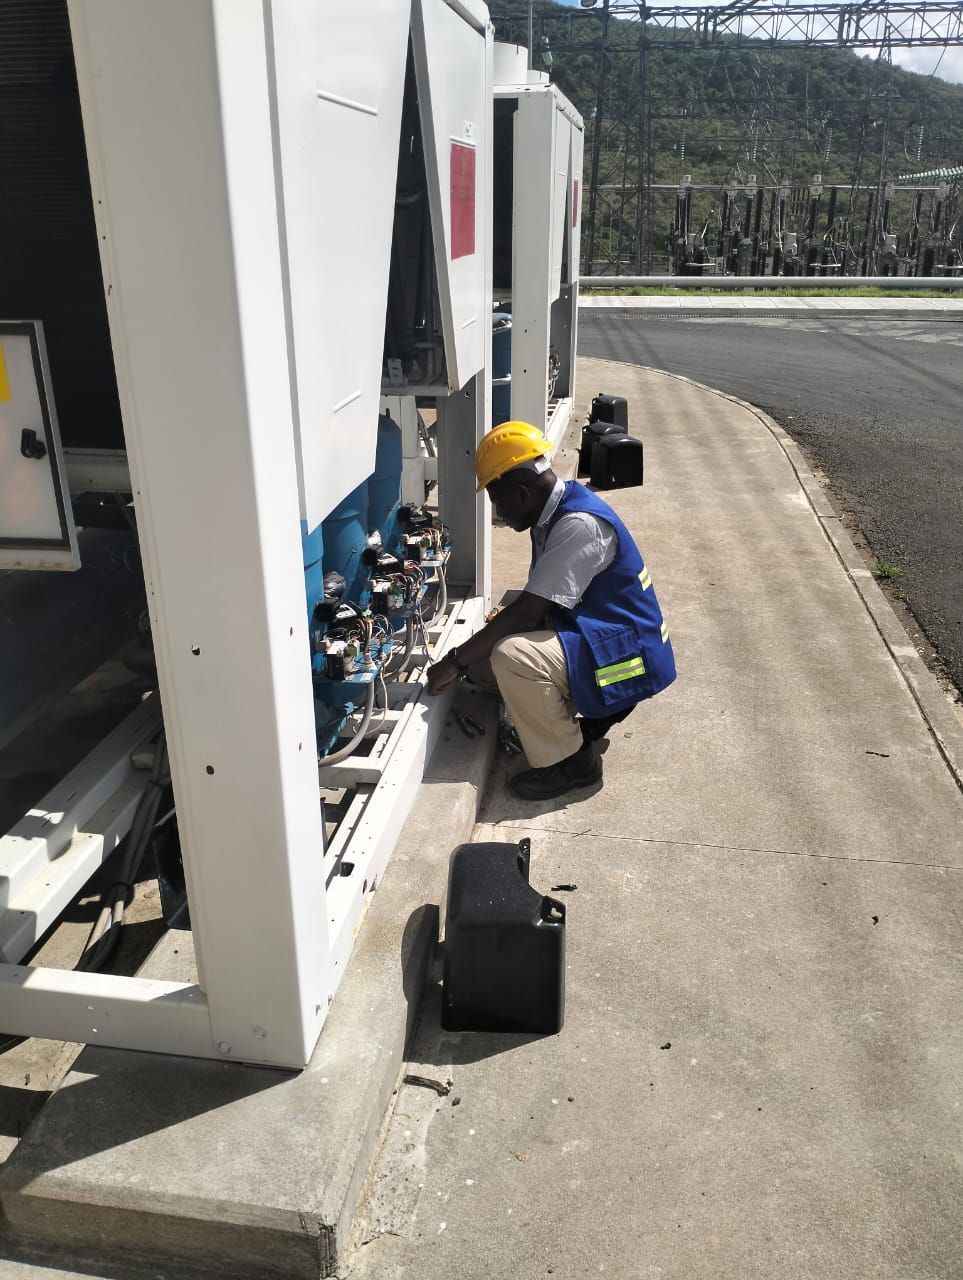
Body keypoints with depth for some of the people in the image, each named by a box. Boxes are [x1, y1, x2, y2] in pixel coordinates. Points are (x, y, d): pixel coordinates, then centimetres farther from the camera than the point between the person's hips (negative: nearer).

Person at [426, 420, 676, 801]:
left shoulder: (580, 524, -24)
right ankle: (587, 714, 15)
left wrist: (457, 661, -21)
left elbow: (529, 611, -27)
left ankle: (570, 762, -11)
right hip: (599, 637, 10)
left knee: (511, 656, -29)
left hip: (629, 655, -10)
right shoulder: (554, 514, 6)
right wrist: (471, 651, 3)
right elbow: (535, 604, 13)